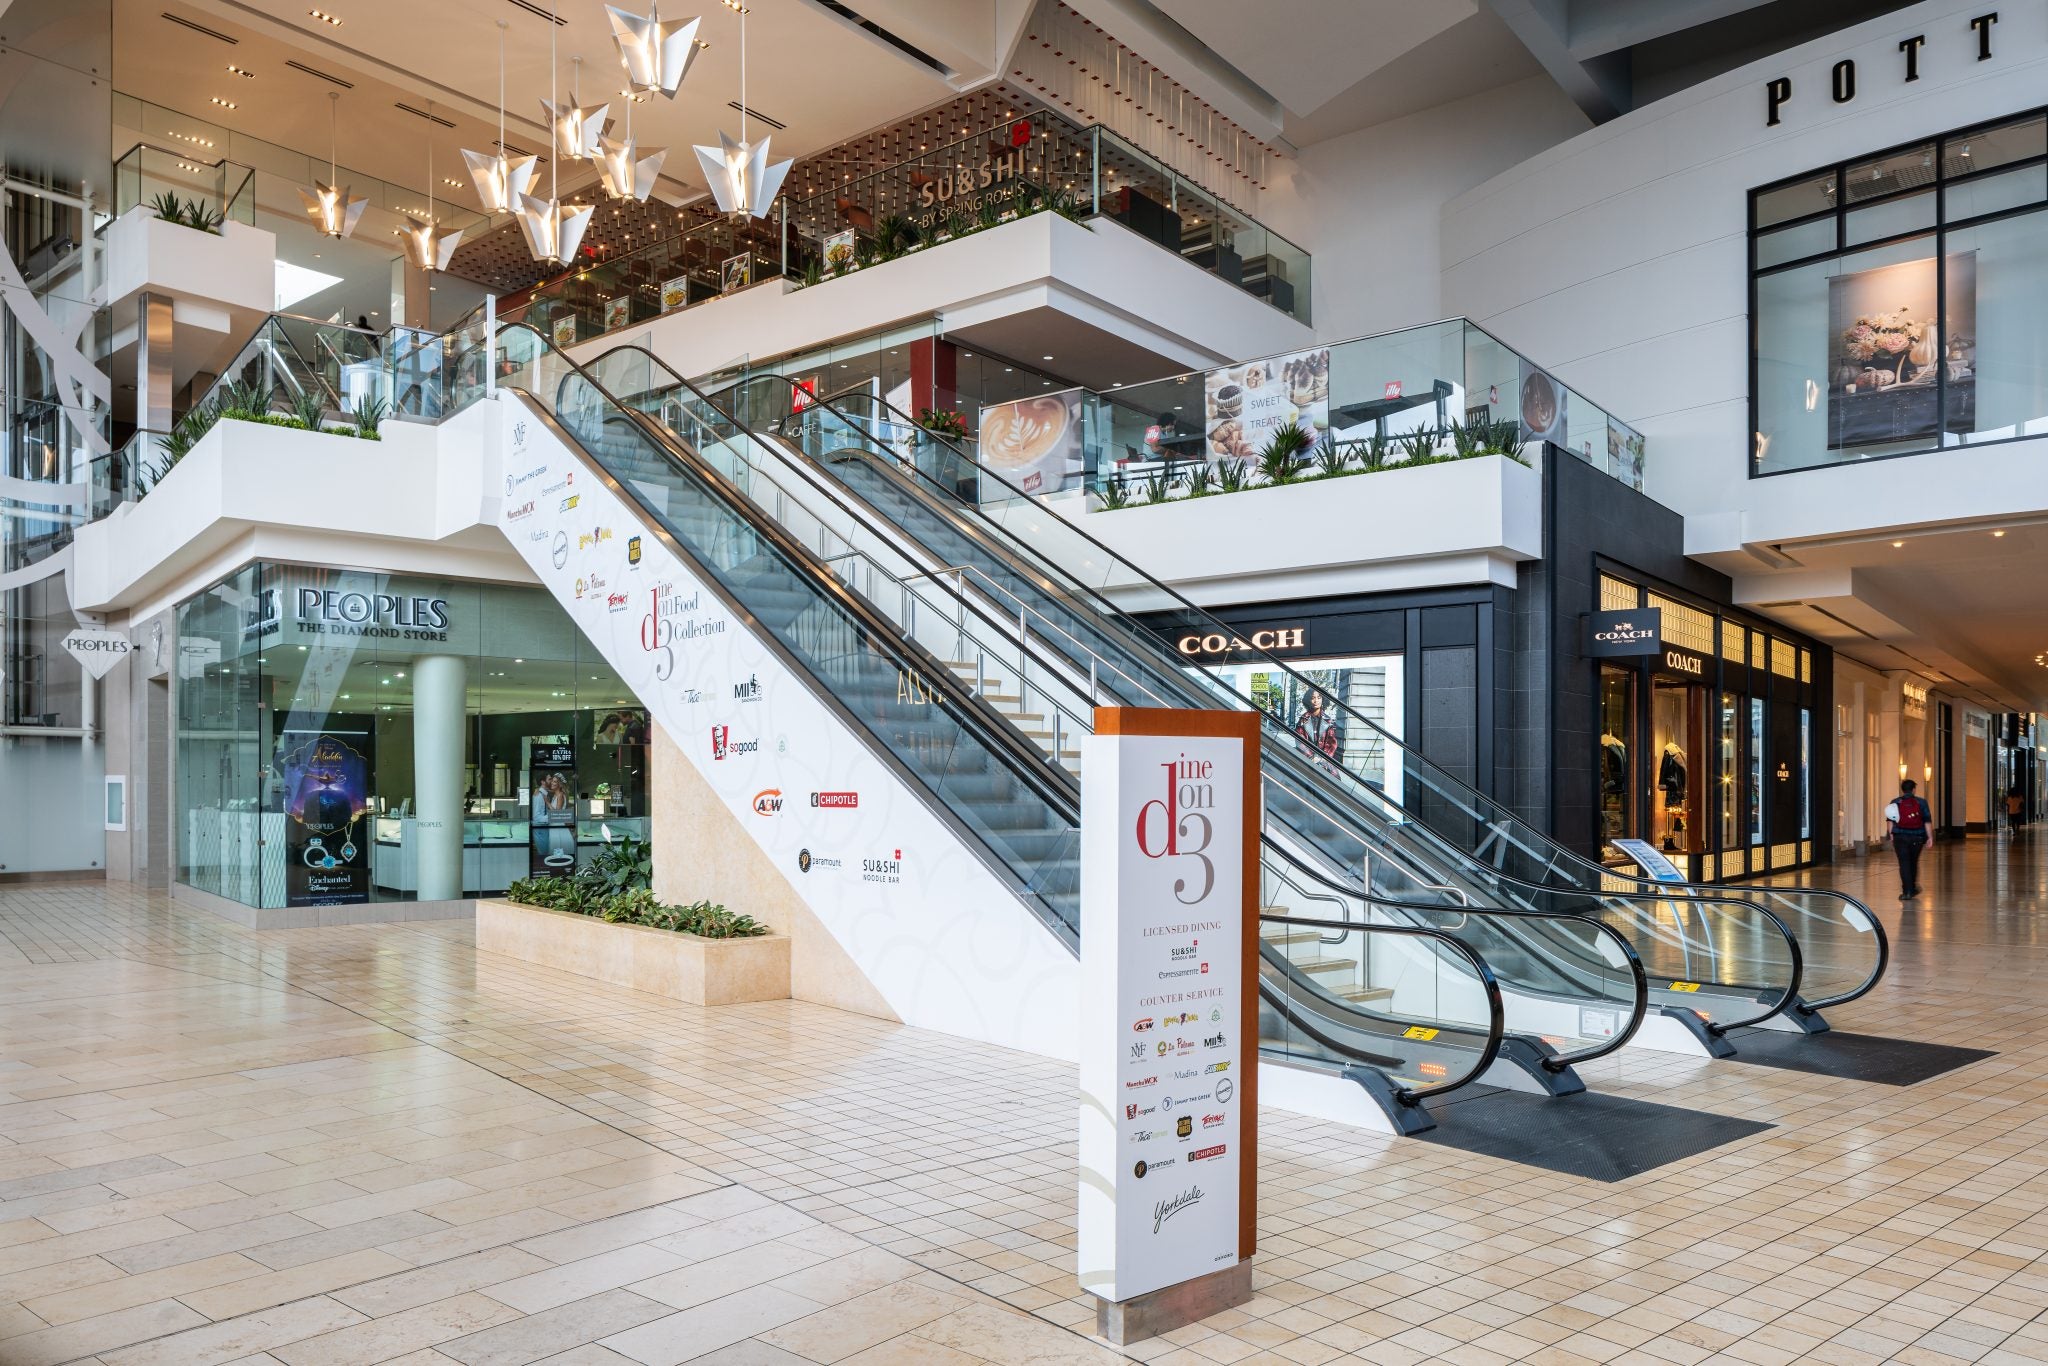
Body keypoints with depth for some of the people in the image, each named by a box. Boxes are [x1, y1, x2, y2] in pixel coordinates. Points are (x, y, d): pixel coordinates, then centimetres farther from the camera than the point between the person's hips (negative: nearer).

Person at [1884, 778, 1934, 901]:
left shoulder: (1895, 803, 2)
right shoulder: (1921, 802, 2)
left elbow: (1890, 821, -3)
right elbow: (1928, 821, 0)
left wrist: (1890, 834, 1)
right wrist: (1930, 837, 4)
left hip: (1900, 837, -1)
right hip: (1917, 838, 1)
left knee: (1904, 864, -1)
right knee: (1914, 863, 18)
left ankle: (1907, 891, -7)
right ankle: (1912, 888, 29)